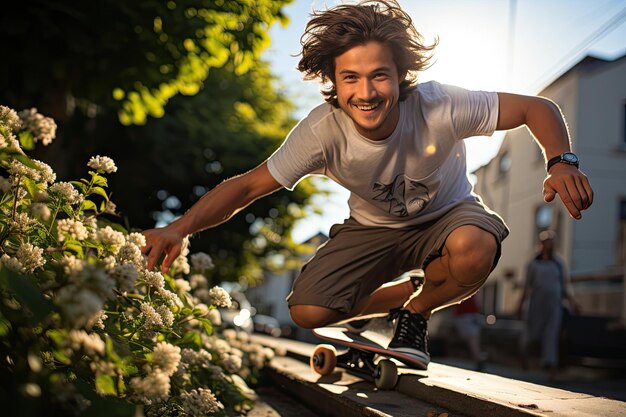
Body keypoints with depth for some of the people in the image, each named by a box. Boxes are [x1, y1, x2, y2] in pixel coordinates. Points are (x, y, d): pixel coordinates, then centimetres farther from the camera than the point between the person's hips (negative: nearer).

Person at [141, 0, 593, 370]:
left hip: (446, 215, -1)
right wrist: (179, 228, -38)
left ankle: (415, 314, -3)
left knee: (474, 251, -38)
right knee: (308, 311, -16)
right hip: (375, 227, 2)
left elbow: (538, 108, -21)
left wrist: (562, 163, -40)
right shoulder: (322, 130, -28)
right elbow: (247, 186, -24)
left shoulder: (438, 106, -31)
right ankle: (408, 293, 11)